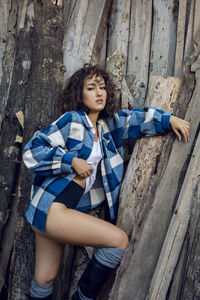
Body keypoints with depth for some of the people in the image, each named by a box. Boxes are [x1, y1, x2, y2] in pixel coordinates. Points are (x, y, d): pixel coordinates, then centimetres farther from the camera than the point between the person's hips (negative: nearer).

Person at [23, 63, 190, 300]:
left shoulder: (108, 123, 11)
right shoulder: (72, 120, -8)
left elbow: (136, 118, 22)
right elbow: (32, 151, -11)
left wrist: (169, 119, 13)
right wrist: (72, 161, -14)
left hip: (67, 209, 6)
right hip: (50, 208, -6)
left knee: (45, 279, 13)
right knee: (119, 240, -10)